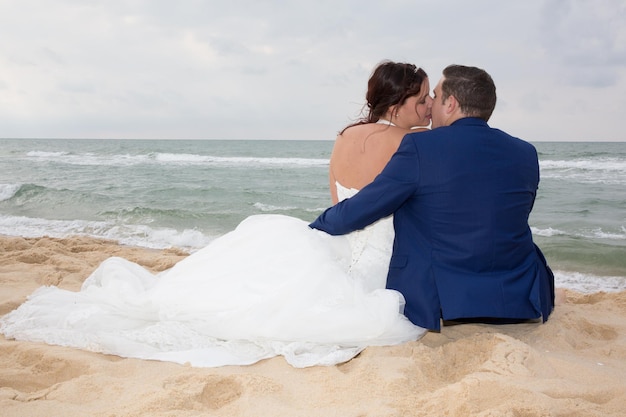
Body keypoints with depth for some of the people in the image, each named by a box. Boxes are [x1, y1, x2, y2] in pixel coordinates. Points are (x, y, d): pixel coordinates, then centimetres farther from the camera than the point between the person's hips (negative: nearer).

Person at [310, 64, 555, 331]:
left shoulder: (420, 147, -13)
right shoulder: (525, 154, 1)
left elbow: (354, 213, -8)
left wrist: (312, 230, 12)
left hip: (438, 306, -3)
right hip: (520, 303, 4)